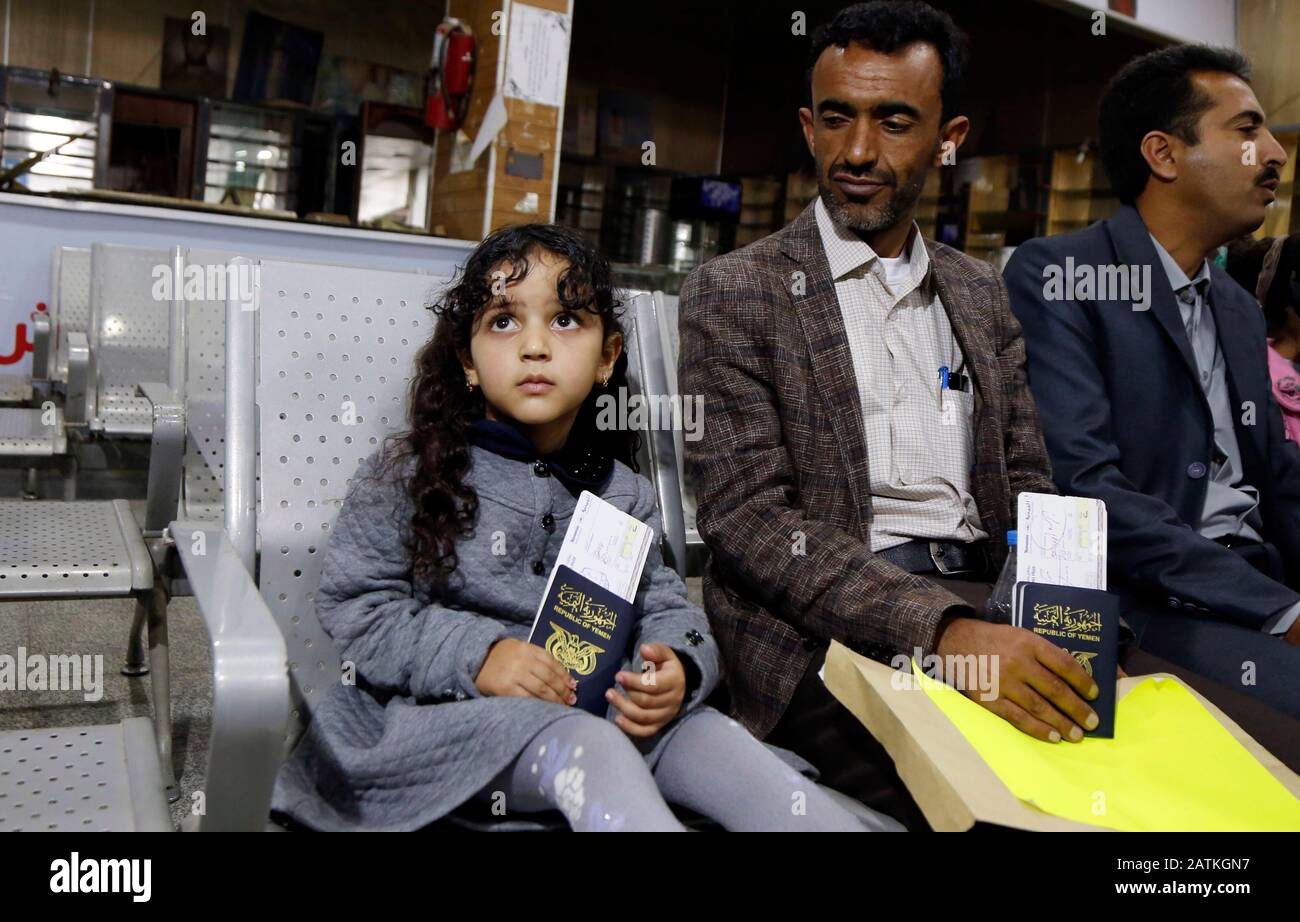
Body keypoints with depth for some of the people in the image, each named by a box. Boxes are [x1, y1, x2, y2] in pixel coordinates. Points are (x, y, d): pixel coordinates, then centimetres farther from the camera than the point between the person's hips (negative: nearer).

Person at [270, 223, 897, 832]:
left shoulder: (622, 493, 10)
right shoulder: (411, 475, -2)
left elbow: (663, 604, 10)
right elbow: (353, 603, -6)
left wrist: (677, 668, -15)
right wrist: (475, 654, -20)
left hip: (598, 701, 5)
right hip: (453, 707, -4)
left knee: (712, 738, -19)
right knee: (590, 750, -32)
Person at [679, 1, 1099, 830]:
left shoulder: (980, 292, 15)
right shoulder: (734, 294, -2)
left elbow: (1025, 482, 15)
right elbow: (746, 515, -12)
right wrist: (943, 630, -27)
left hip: (982, 604, 6)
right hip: (824, 628, -5)